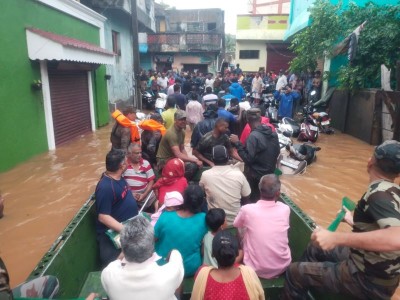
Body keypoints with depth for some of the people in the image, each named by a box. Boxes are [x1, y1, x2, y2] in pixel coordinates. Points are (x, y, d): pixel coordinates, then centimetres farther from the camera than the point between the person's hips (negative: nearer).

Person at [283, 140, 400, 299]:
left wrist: (336, 237, -45)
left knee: (294, 272, 1)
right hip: (380, 270, 9)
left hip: (368, 279, -9)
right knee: (315, 248, 24)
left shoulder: (379, 192, -27)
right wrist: (353, 222, 25)